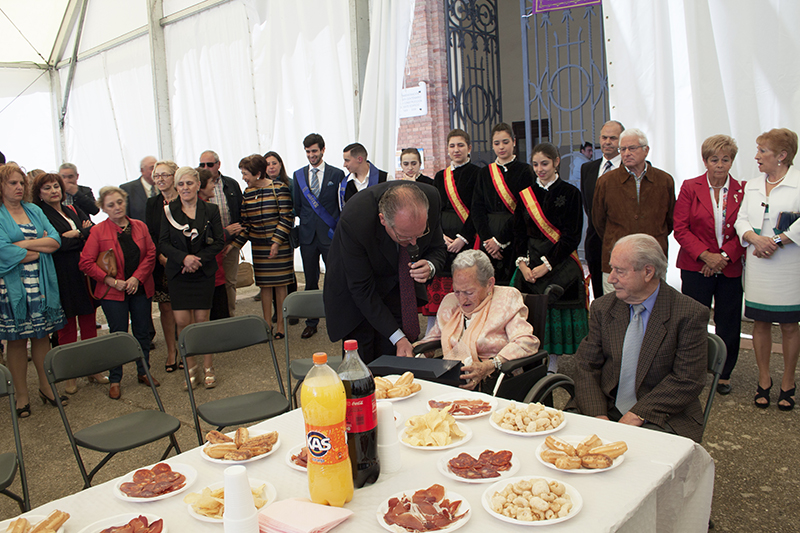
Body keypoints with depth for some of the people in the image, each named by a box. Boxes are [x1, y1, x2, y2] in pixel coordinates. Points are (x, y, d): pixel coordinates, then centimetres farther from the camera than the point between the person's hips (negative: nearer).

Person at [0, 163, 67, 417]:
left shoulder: (34, 210, 12)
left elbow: (55, 240, 1)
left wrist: (25, 244, -11)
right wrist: (38, 251, -7)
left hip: (42, 284, 4)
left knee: (42, 335, 11)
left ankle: (46, 387, 24)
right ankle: (22, 395, 16)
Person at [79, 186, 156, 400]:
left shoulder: (140, 227, 5)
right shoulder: (98, 231, -4)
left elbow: (150, 254, 2)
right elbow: (86, 263, -6)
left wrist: (137, 277, -10)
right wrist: (111, 281, -13)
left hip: (140, 289, 3)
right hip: (113, 293, -3)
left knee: (143, 332, 9)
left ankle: (143, 372, 26)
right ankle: (115, 380, 14)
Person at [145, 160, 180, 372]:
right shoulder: (151, 204, 10)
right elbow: (149, 235, 5)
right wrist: (161, 256, -10)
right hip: (161, 263, 3)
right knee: (165, 308, 5)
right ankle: (171, 352, 16)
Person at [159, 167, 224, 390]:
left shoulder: (210, 210, 2)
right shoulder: (168, 211, 3)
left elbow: (219, 242, 0)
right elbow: (163, 243, -1)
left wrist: (199, 259, -13)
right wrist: (183, 258, -16)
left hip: (203, 273, -1)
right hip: (177, 273, 1)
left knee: (202, 320, 0)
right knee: (182, 321, -3)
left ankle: (208, 368, 13)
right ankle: (191, 367, 14)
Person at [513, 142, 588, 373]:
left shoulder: (570, 193, -2)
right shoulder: (525, 194, 10)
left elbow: (571, 236, -8)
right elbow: (519, 233, 9)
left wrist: (547, 265, -14)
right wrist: (522, 263, -6)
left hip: (559, 266, -3)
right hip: (530, 267, 3)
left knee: (557, 317, -1)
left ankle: (554, 367, 10)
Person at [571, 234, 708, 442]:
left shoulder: (690, 314, -6)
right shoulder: (602, 307, 7)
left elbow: (686, 381, -10)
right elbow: (586, 365, 4)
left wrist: (637, 416, -17)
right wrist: (597, 415, -12)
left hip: (660, 419, -4)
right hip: (607, 411, 4)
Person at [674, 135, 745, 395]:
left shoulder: (742, 191, 3)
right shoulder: (690, 188, 0)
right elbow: (680, 228, -4)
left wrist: (725, 256, -12)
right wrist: (705, 255, -14)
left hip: (731, 268, 1)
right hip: (696, 267, -1)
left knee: (728, 323, 8)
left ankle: (724, 374, 24)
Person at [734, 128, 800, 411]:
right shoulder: (752, 185, 14)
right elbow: (741, 220, 8)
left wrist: (777, 242, -16)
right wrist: (755, 238, -10)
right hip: (757, 267, 5)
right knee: (761, 322, 8)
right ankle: (764, 381, 20)